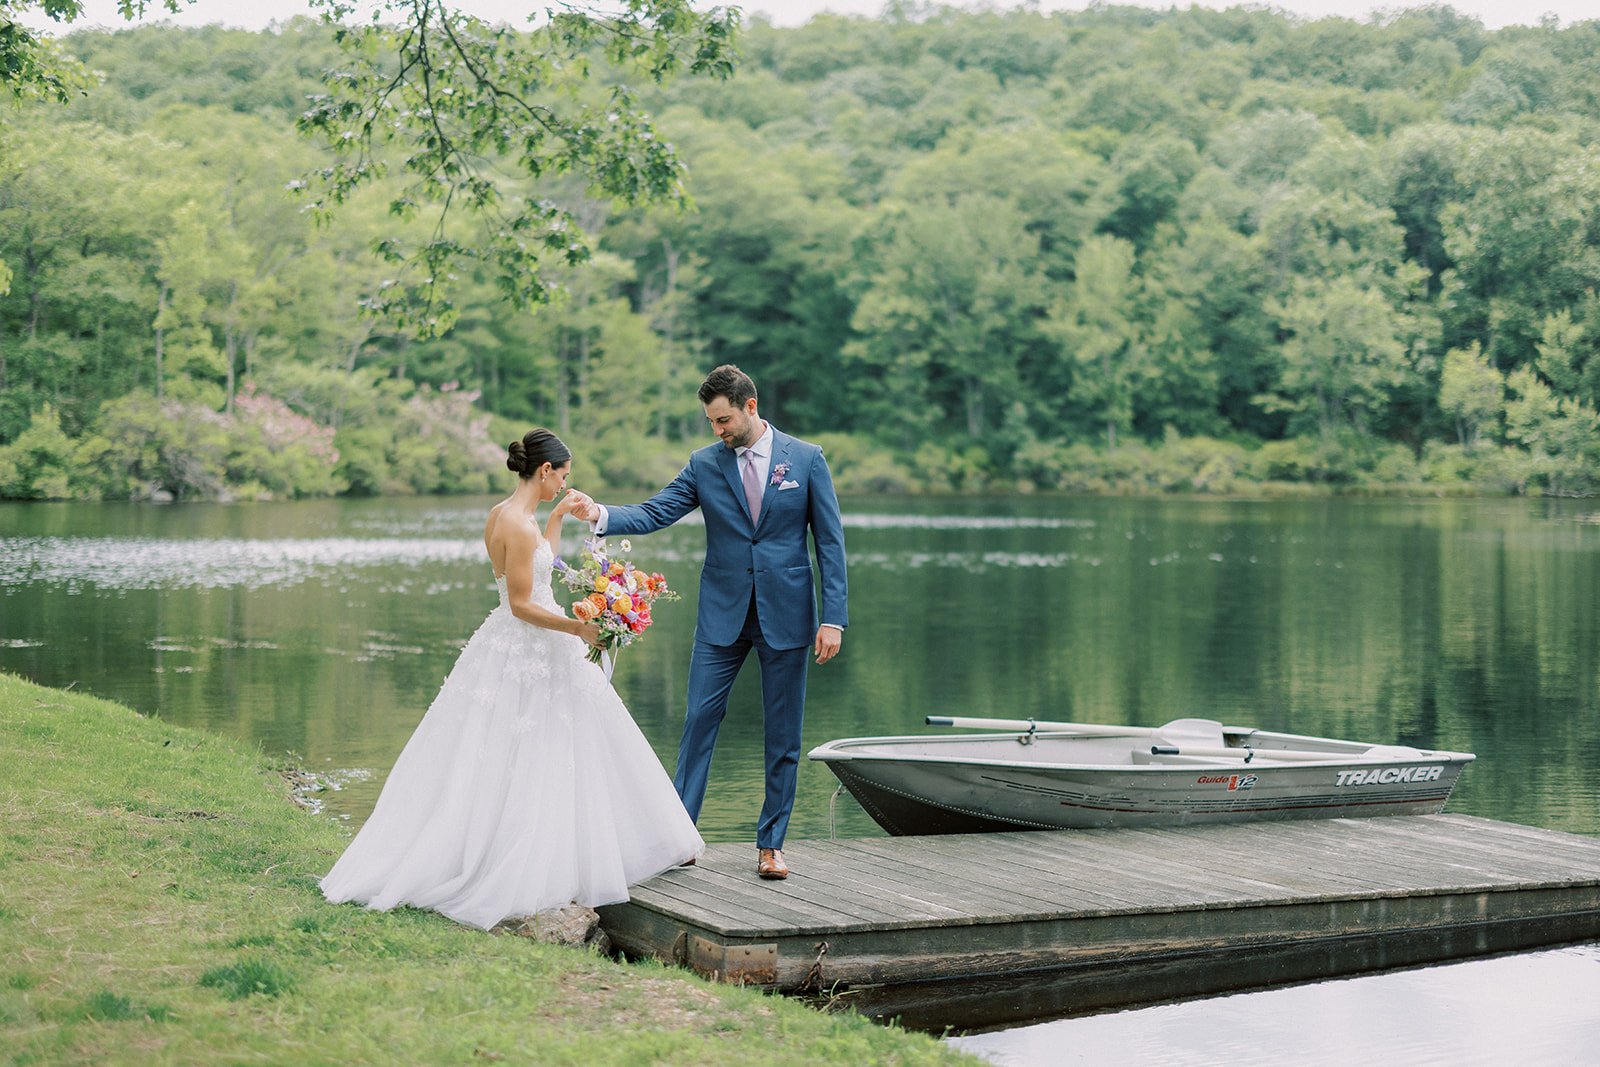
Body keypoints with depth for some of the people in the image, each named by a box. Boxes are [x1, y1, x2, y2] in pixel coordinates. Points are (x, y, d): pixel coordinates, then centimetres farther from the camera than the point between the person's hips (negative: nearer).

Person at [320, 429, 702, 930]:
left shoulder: (501, 513, 8)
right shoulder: (519, 525, -20)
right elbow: (522, 605, -21)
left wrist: (557, 517, 25)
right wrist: (579, 628, -22)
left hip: (508, 646, 10)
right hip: (527, 658, -10)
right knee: (527, 768, -3)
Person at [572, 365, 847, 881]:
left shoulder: (806, 459, -1)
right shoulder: (704, 464, 3)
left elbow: (829, 541, -2)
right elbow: (652, 514, -3)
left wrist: (833, 617, -8)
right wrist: (600, 514, -23)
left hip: (786, 615, -1)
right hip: (722, 616, 1)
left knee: (782, 735, 5)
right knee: (699, 721, -2)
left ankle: (770, 843, 14)